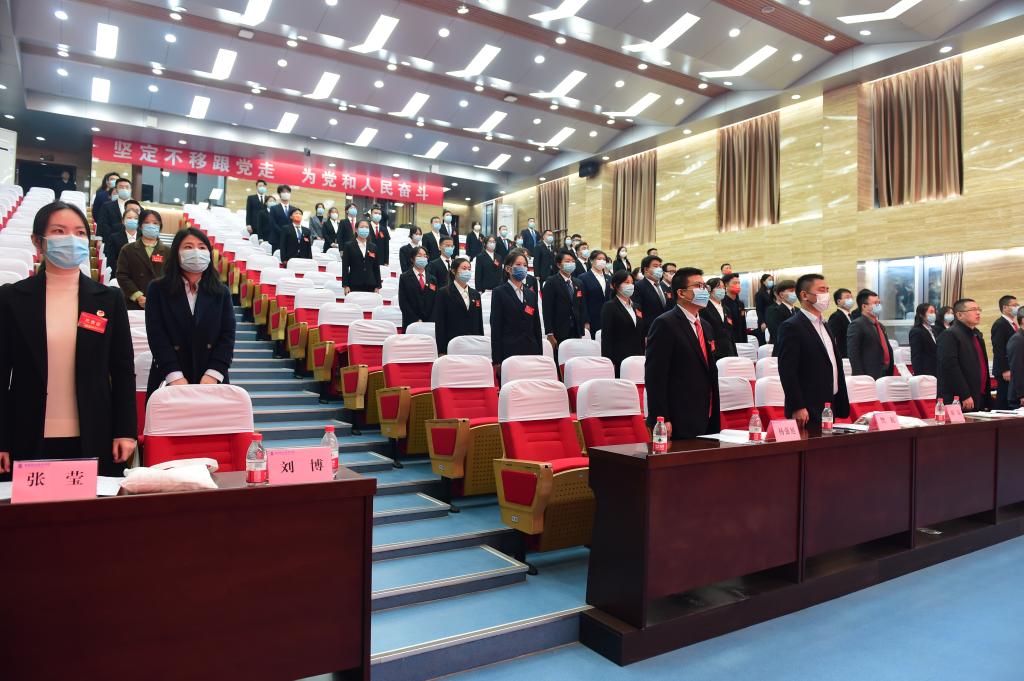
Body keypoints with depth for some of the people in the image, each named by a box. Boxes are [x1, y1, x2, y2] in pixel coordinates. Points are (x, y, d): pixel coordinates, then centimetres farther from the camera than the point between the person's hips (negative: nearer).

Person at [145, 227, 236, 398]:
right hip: (168, 381, -1)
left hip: (211, 381, 1)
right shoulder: (157, 290, 3)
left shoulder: (221, 292, 6)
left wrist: (213, 375, -13)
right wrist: (175, 376, -16)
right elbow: (156, 334, -5)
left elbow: (228, 335, -1)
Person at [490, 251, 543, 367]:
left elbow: (537, 327, 17)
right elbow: (496, 328, -4)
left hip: (531, 350, 5)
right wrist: (497, 360, -10)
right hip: (508, 352, -4)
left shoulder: (531, 294, 16)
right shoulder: (499, 292, 0)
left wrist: (540, 355, 10)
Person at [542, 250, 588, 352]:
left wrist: (582, 332, 9)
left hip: (576, 333, 5)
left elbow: (582, 308, 16)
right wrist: (550, 335, -14)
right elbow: (547, 310, -9)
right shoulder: (551, 282, -4)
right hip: (558, 335, -5)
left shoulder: (578, 283, 15)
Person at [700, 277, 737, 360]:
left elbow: (730, 335, 19)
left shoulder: (726, 310, 18)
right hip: (713, 355, -7)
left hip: (729, 353, 7)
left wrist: (735, 355, 13)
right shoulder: (704, 309, -5)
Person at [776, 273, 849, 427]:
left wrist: (842, 404, 17)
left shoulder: (824, 325, 17)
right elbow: (787, 371, -18)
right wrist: (797, 408, -21)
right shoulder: (791, 327, -12)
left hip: (829, 408, 9)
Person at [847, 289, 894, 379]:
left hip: (886, 376, 9)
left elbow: (888, 350, 24)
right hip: (869, 378, -9)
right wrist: (861, 379, -21)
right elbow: (853, 355, -16)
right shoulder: (856, 325, -8)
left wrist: (890, 374, 15)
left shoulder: (881, 326, 21)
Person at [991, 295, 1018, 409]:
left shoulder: (1011, 324, 17)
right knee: (1003, 399, -7)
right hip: (1006, 371, -9)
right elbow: (998, 349, -17)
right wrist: (1005, 370, -20)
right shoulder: (1000, 324, -11)